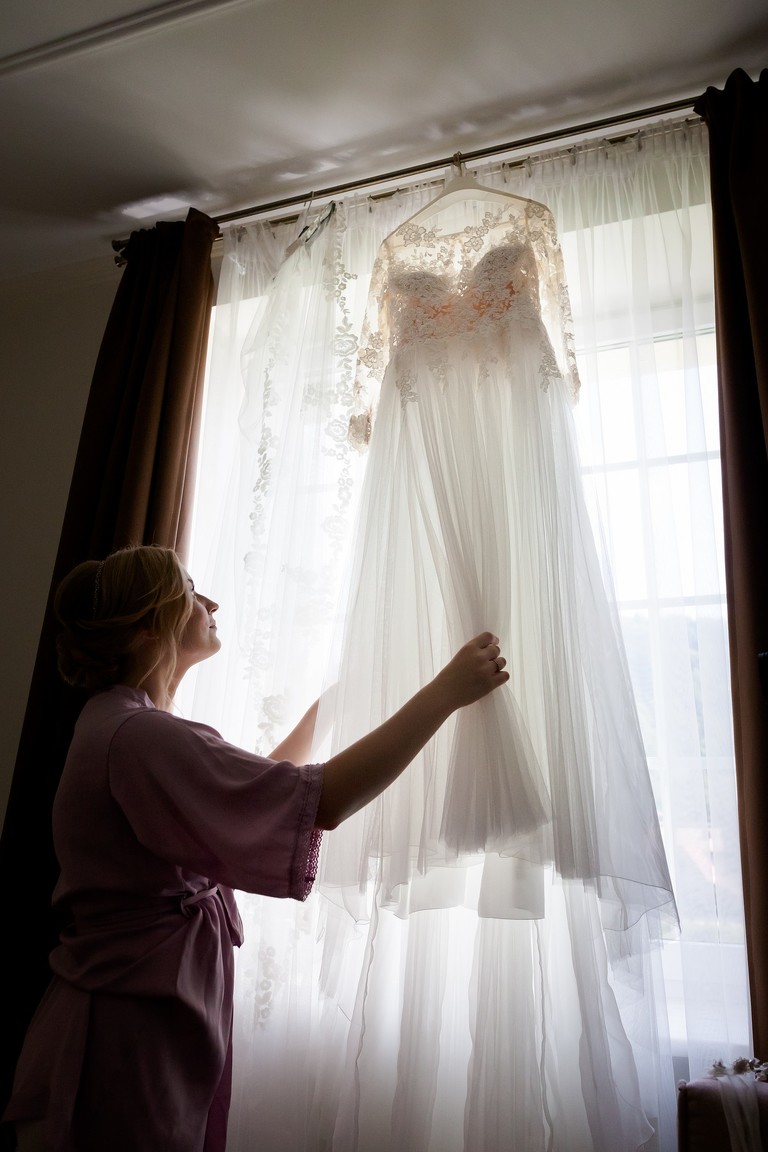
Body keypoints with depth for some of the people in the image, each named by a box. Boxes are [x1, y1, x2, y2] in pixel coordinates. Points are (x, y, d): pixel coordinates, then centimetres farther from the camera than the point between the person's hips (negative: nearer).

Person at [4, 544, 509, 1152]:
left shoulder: (119, 723, 8)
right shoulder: (138, 737, -27)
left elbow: (257, 785, 16)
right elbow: (321, 800, -34)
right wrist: (447, 691, -28)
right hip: (132, 1036, -10)